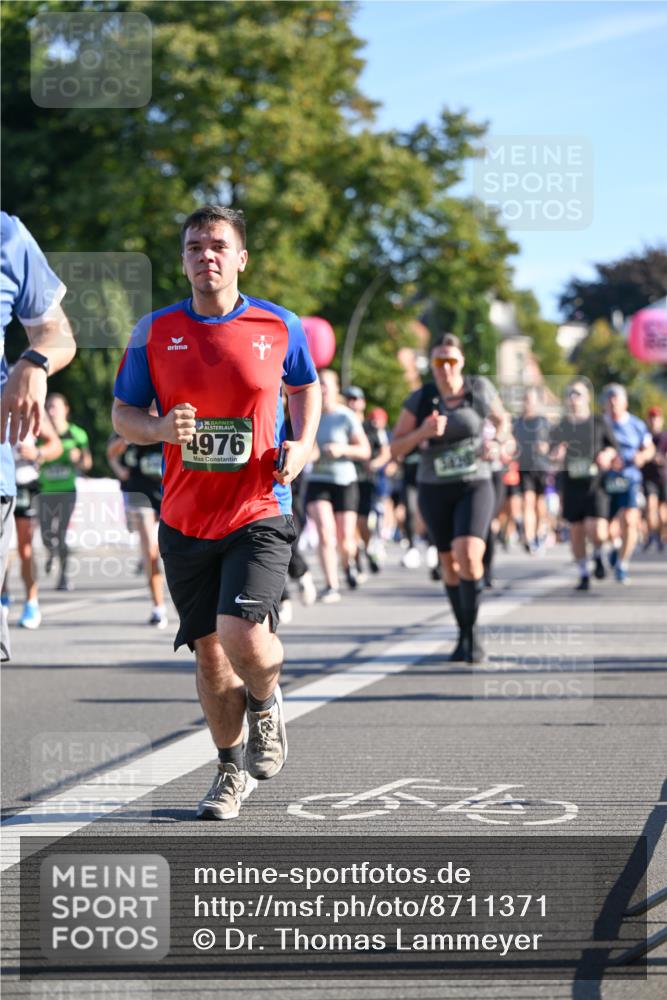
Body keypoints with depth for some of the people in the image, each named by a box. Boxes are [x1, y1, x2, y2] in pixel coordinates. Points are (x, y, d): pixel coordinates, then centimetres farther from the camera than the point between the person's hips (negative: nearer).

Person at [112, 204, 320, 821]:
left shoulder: (280, 327, 0)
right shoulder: (155, 332, 2)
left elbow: (306, 387, 18)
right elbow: (123, 414, 8)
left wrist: (301, 445, 0)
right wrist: (161, 429, -14)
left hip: (259, 513, -2)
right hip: (185, 518, 2)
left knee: (244, 635, -20)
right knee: (209, 652, 5)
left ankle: (266, 705, 15)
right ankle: (232, 771, 25)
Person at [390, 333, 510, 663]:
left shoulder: (480, 388, -5)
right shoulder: (419, 400, -6)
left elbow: (502, 420, 13)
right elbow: (395, 448, -5)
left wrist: (496, 442, -8)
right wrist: (423, 432, -22)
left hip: (474, 486, -2)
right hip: (434, 490, 2)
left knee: (469, 555, -22)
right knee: (450, 562, 10)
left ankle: (472, 632, -8)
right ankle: (463, 635, 27)